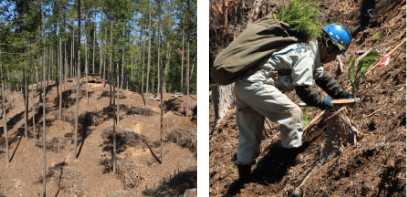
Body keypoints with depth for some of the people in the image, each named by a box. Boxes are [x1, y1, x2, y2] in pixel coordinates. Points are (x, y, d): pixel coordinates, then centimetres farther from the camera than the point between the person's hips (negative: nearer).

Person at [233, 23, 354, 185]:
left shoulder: (311, 51, 19)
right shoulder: (306, 55, -13)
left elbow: (322, 78, 31)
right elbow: (303, 89, -18)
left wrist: (343, 94, 30)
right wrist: (322, 102, -3)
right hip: (255, 85, -10)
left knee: (249, 135, 15)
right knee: (293, 113, -8)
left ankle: (244, 178, 24)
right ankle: (295, 161, 0)